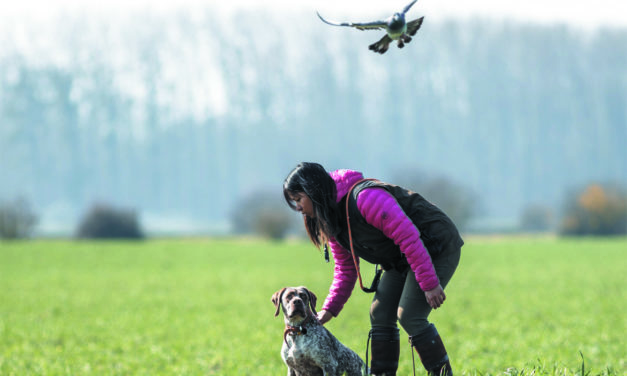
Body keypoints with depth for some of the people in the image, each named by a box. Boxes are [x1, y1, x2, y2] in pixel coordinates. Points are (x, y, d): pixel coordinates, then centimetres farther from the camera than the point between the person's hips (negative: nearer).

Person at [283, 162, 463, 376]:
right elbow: (345, 269, 12)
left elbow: (408, 236, -31)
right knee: (380, 314, 2)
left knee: (409, 316, -18)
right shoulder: (330, 221, 2)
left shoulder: (364, 198, -29)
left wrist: (429, 283, -31)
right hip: (402, 260, 9)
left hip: (437, 247, -9)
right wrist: (329, 309, 2)